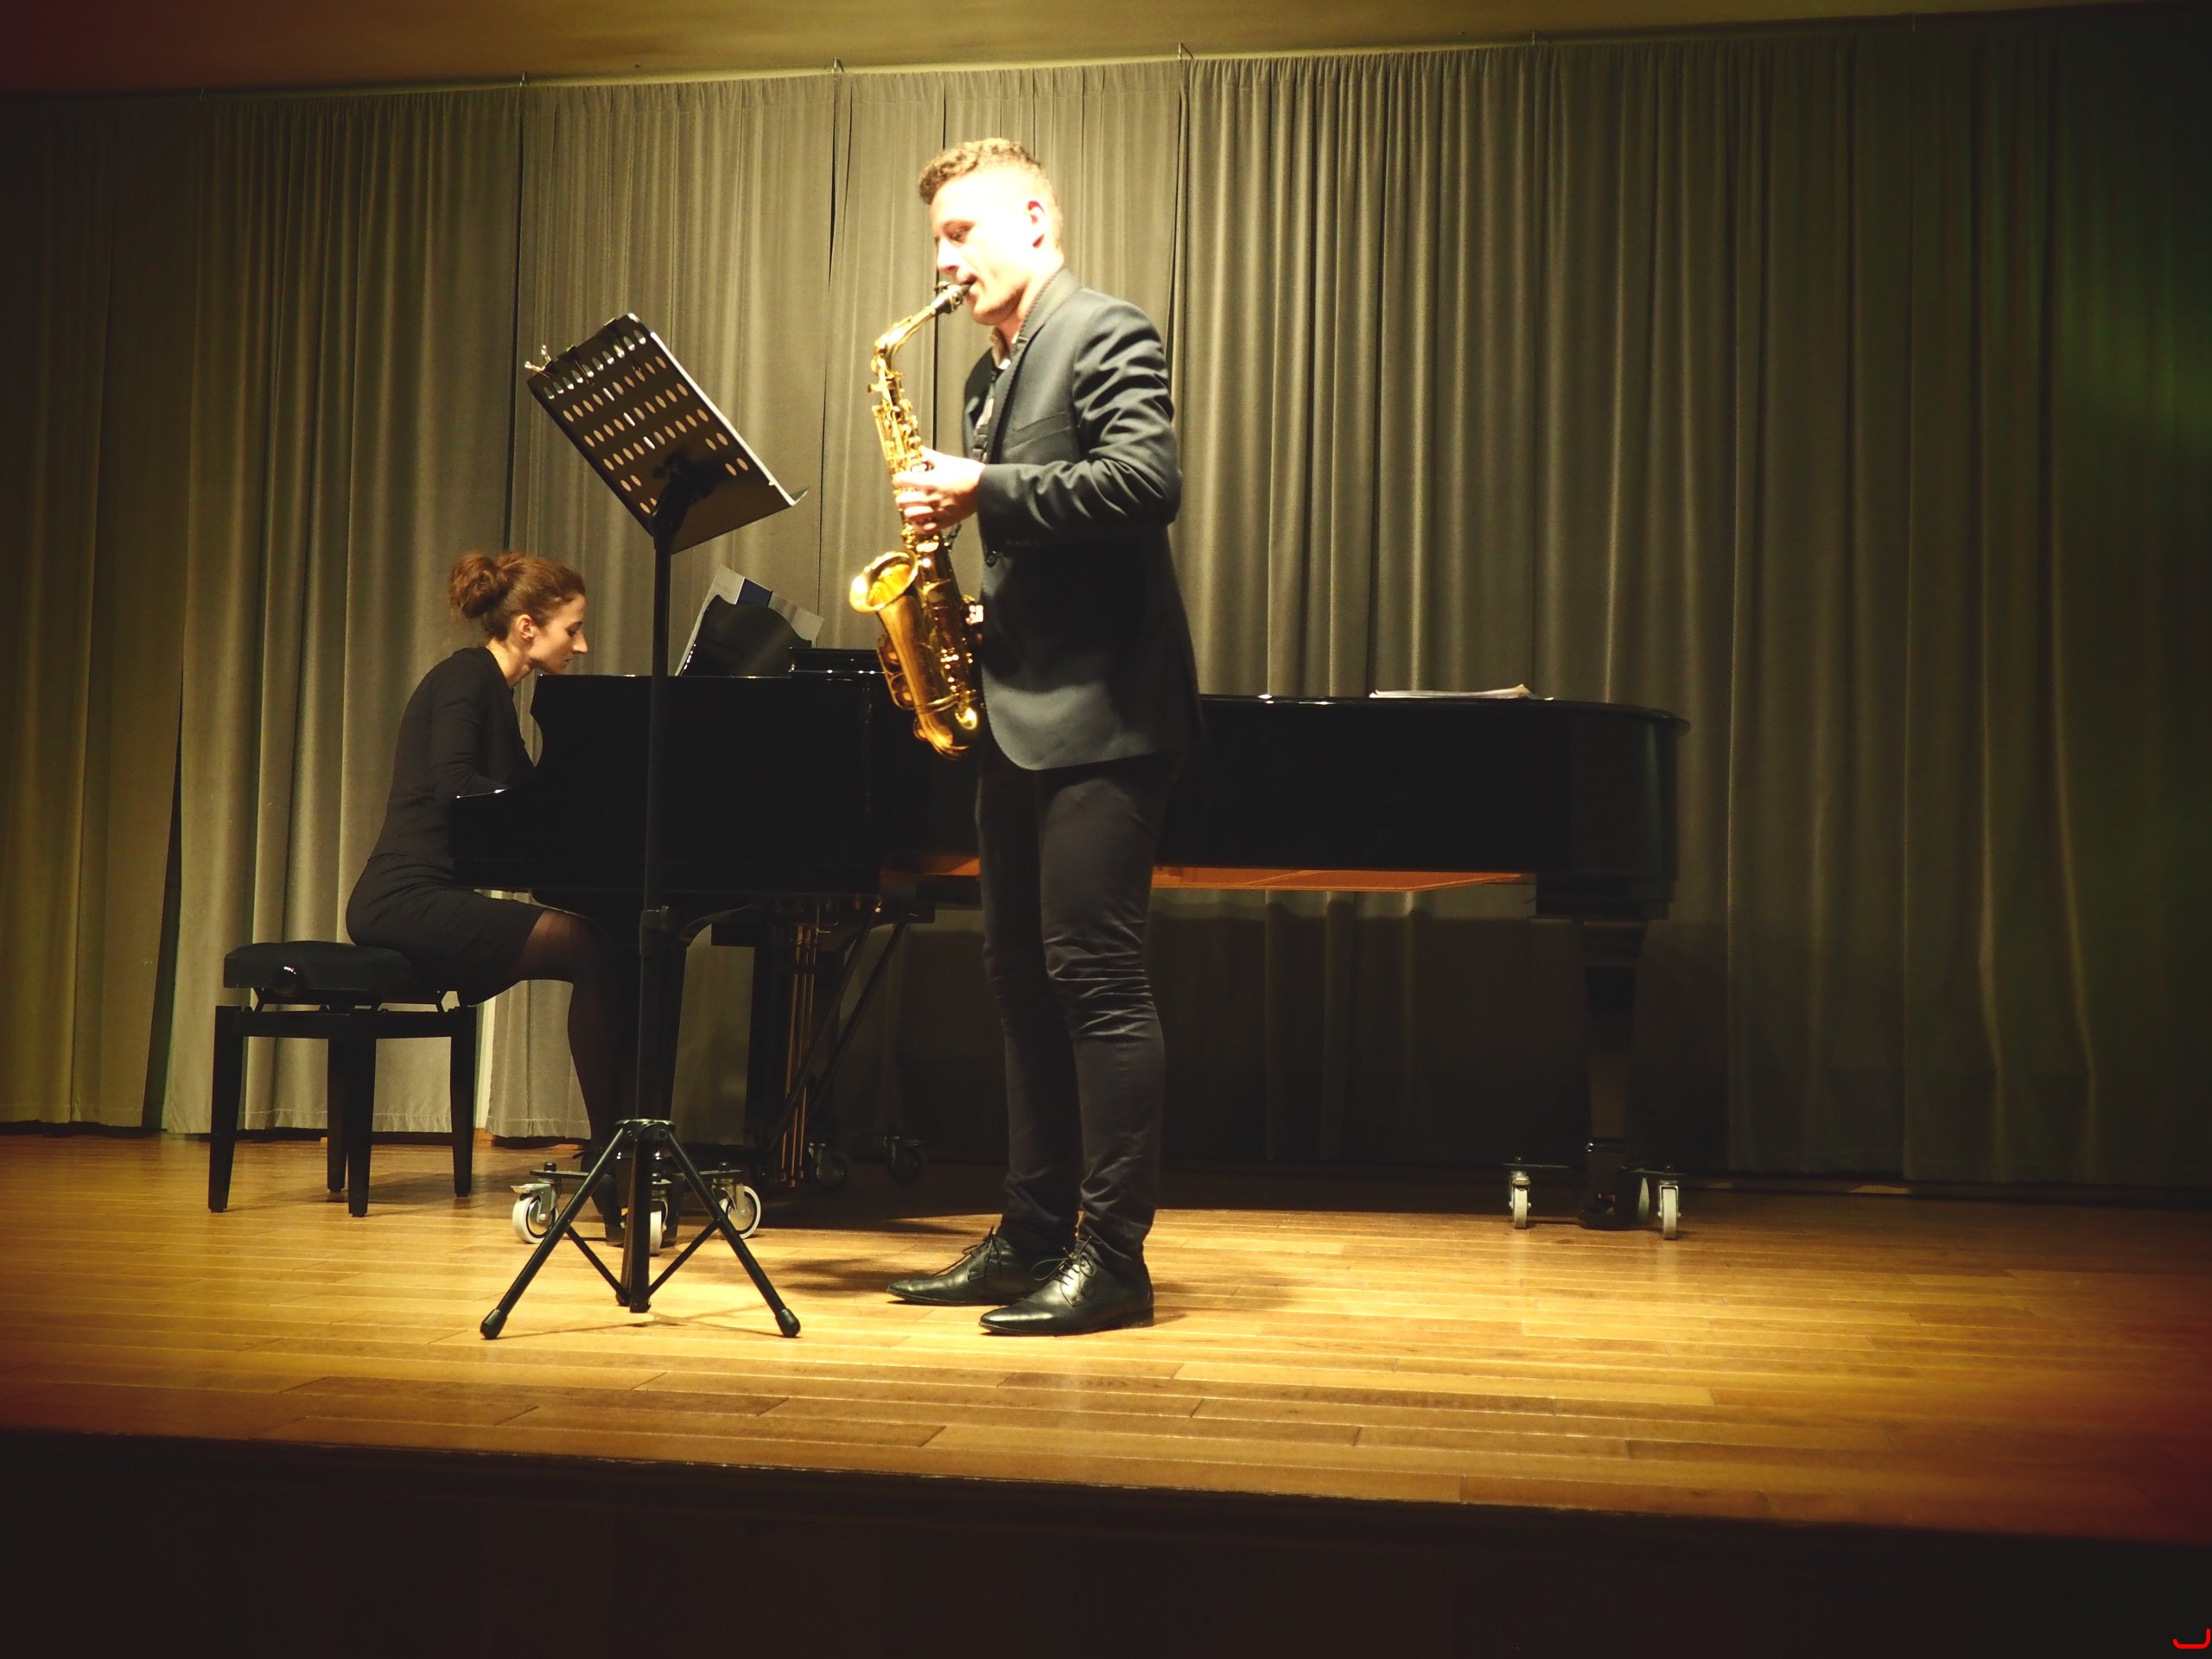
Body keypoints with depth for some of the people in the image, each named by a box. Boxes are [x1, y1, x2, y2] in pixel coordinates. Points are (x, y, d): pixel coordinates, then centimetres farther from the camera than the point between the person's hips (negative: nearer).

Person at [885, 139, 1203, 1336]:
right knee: (1023, 978, 11)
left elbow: (1148, 483, -21)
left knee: (1094, 975, -10)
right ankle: (1033, 1237, 19)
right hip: (1022, 712, 10)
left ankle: (1113, 1257, -3)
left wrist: (984, 491, -16)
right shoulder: (992, 374, 21)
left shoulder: (1108, 335, -5)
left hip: (1098, 710, -9)